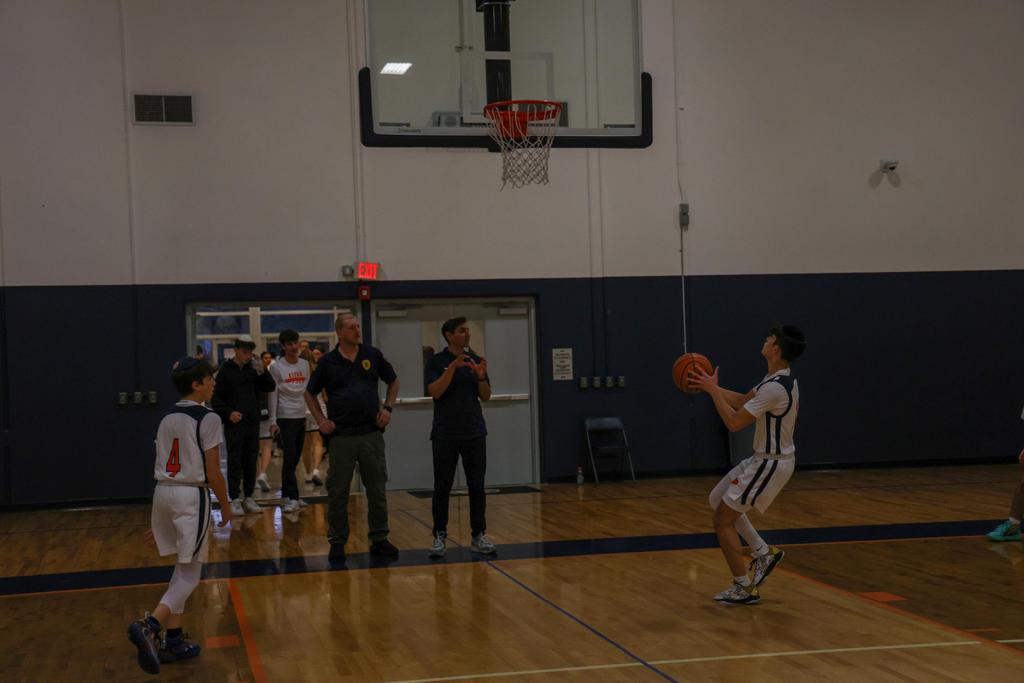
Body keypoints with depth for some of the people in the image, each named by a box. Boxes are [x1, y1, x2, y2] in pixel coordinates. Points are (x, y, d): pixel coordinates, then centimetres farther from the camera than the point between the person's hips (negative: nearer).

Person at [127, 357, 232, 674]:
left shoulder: (167, 419, 12)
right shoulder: (207, 419, -9)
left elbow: (162, 468, 13)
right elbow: (213, 473, -10)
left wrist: (158, 517, 19)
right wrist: (225, 506, 4)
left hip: (163, 493, 7)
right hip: (192, 495, -7)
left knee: (181, 570, 18)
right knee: (190, 575, -3)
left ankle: (173, 639, 17)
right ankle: (150, 626, -23)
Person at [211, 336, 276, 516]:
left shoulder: (253, 369, 9)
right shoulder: (226, 371, -1)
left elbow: (270, 388, 5)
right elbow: (216, 398, -2)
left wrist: (262, 373, -10)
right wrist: (229, 413, -16)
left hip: (253, 422, 4)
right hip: (234, 423, -4)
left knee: (251, 461, 8)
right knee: (235, 462, -4)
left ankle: (248, 497, 15)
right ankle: (235, 499, 0)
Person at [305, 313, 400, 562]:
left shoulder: (373, 355, 4)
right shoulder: (328, 362, 0)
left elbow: (393, 381, 17)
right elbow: (310, 394, 11)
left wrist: (388, 408, 4)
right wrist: (320, 420, -1)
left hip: (371, 432, 2)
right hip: (340, 436, -1)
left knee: (377, 489, 6)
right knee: (337, 492, 3)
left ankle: (379, 539, 17)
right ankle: (337, 542, 14)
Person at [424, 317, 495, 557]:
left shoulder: (476, 360, 9)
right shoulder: (436, 362, -1)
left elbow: (486, 397, 7)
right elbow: (435, 391, -15)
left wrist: (481, 377, -11)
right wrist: (452, 368, -24)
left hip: (474, 433, 3)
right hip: (445, 435, -3)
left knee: (477, 486, 3)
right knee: (442, 487, 0)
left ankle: (479, 536, 8)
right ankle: (439, 536, 8)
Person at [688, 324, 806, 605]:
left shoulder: (774, 388, -27)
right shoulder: (779, 379, 5)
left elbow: (734, 422, -24)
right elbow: (743, 401, 18)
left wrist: (713, 390, -15)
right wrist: (710, 386, 13)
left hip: (770, 464, -10)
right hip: (765, 458, 10)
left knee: (722, 519, -1)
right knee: (717, 499, 21)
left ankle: (744, 588, 8)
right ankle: (764, 553, 23)